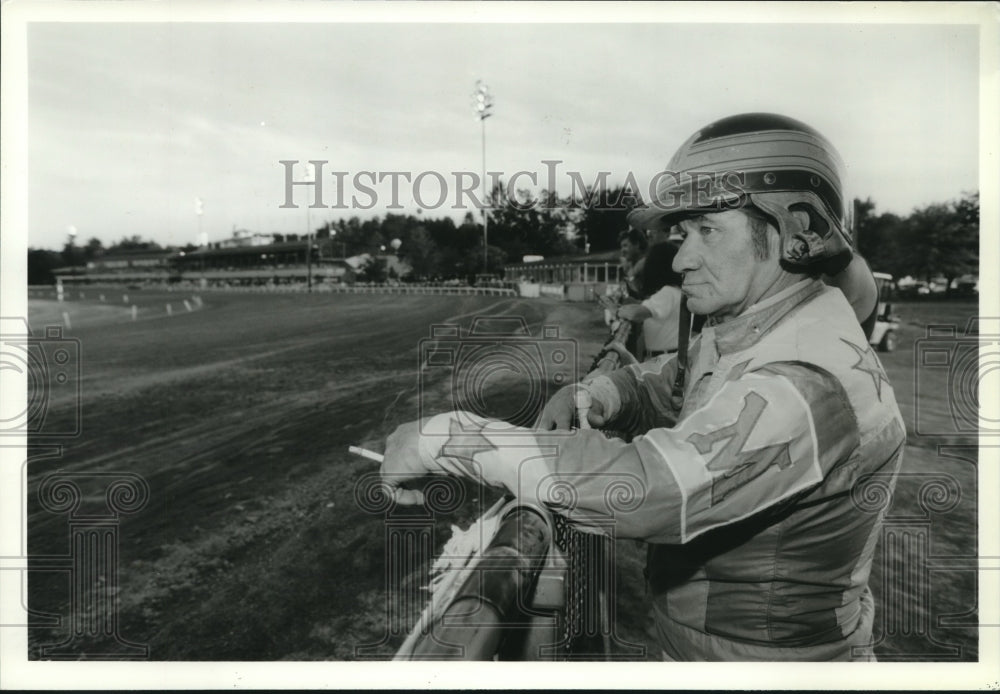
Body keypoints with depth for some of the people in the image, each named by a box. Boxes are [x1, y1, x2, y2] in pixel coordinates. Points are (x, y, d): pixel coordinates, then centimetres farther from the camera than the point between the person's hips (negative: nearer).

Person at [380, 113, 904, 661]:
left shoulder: (809, 388, -31)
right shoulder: (746, 331, -1)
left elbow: (645, 489, -41)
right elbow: (673, 380, 13)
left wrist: (446, 438, -37)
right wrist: (599, 394, -11)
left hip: (766, 658, -7)